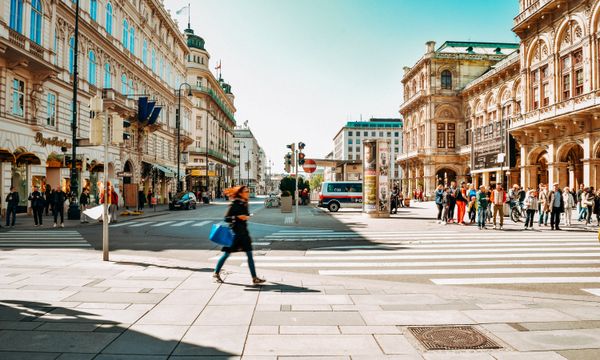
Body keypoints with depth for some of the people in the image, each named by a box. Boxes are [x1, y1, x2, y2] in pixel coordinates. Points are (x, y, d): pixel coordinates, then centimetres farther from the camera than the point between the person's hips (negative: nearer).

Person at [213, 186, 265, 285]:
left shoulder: (245, 204, 9)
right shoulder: (234, 204, -12)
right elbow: (226, 218, -14)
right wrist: (238, 217, -25)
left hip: (243, 232, 7)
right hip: (235, 232, -7)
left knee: (249, 254, 1)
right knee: (227, 253, 5)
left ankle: (254, 278, 3)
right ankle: (216, 273, 24)